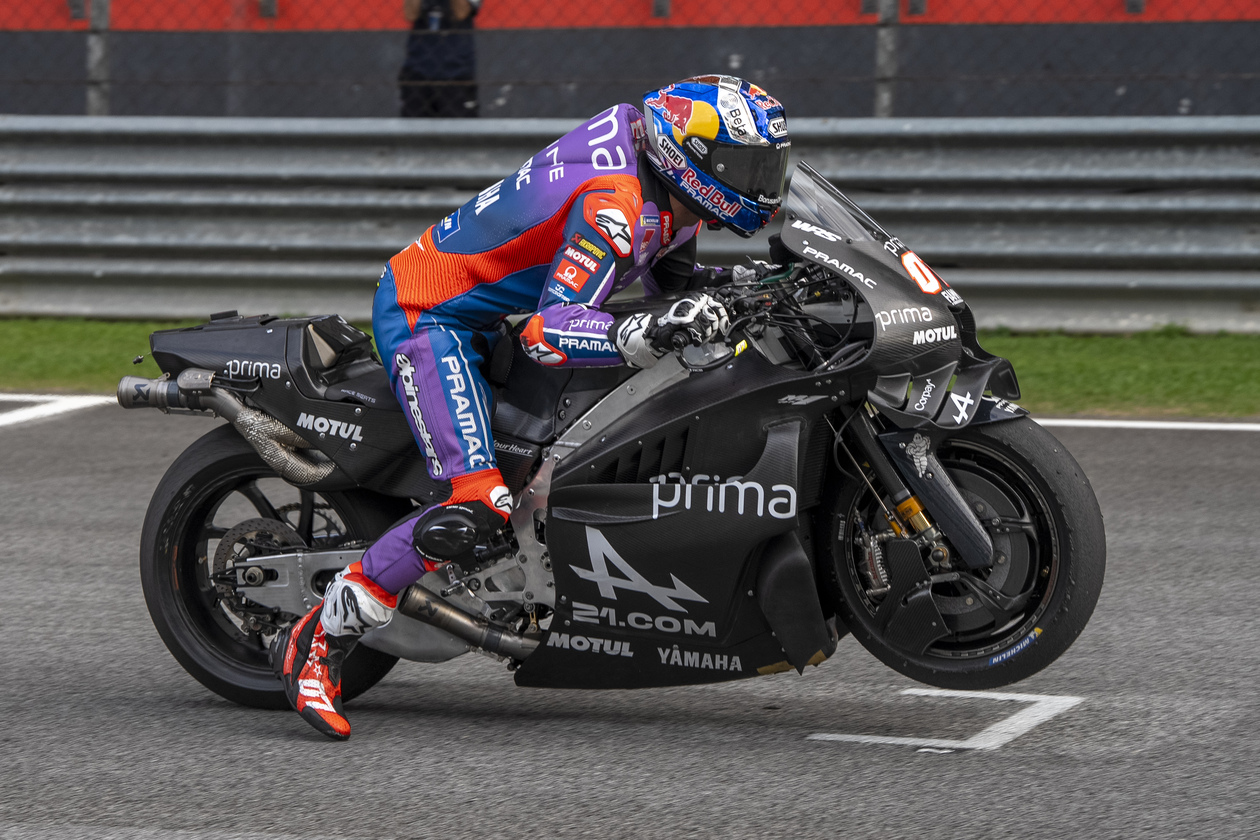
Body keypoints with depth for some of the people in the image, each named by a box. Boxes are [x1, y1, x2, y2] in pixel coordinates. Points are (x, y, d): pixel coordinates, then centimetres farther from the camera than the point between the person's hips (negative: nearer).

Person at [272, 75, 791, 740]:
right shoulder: (614, 206, -27)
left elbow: (666, 265, 21)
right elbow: (547, 331, -35)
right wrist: (649, 334, -49)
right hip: (428, 318, -11)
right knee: (478, 506, -24)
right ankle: (319, 644, -16)